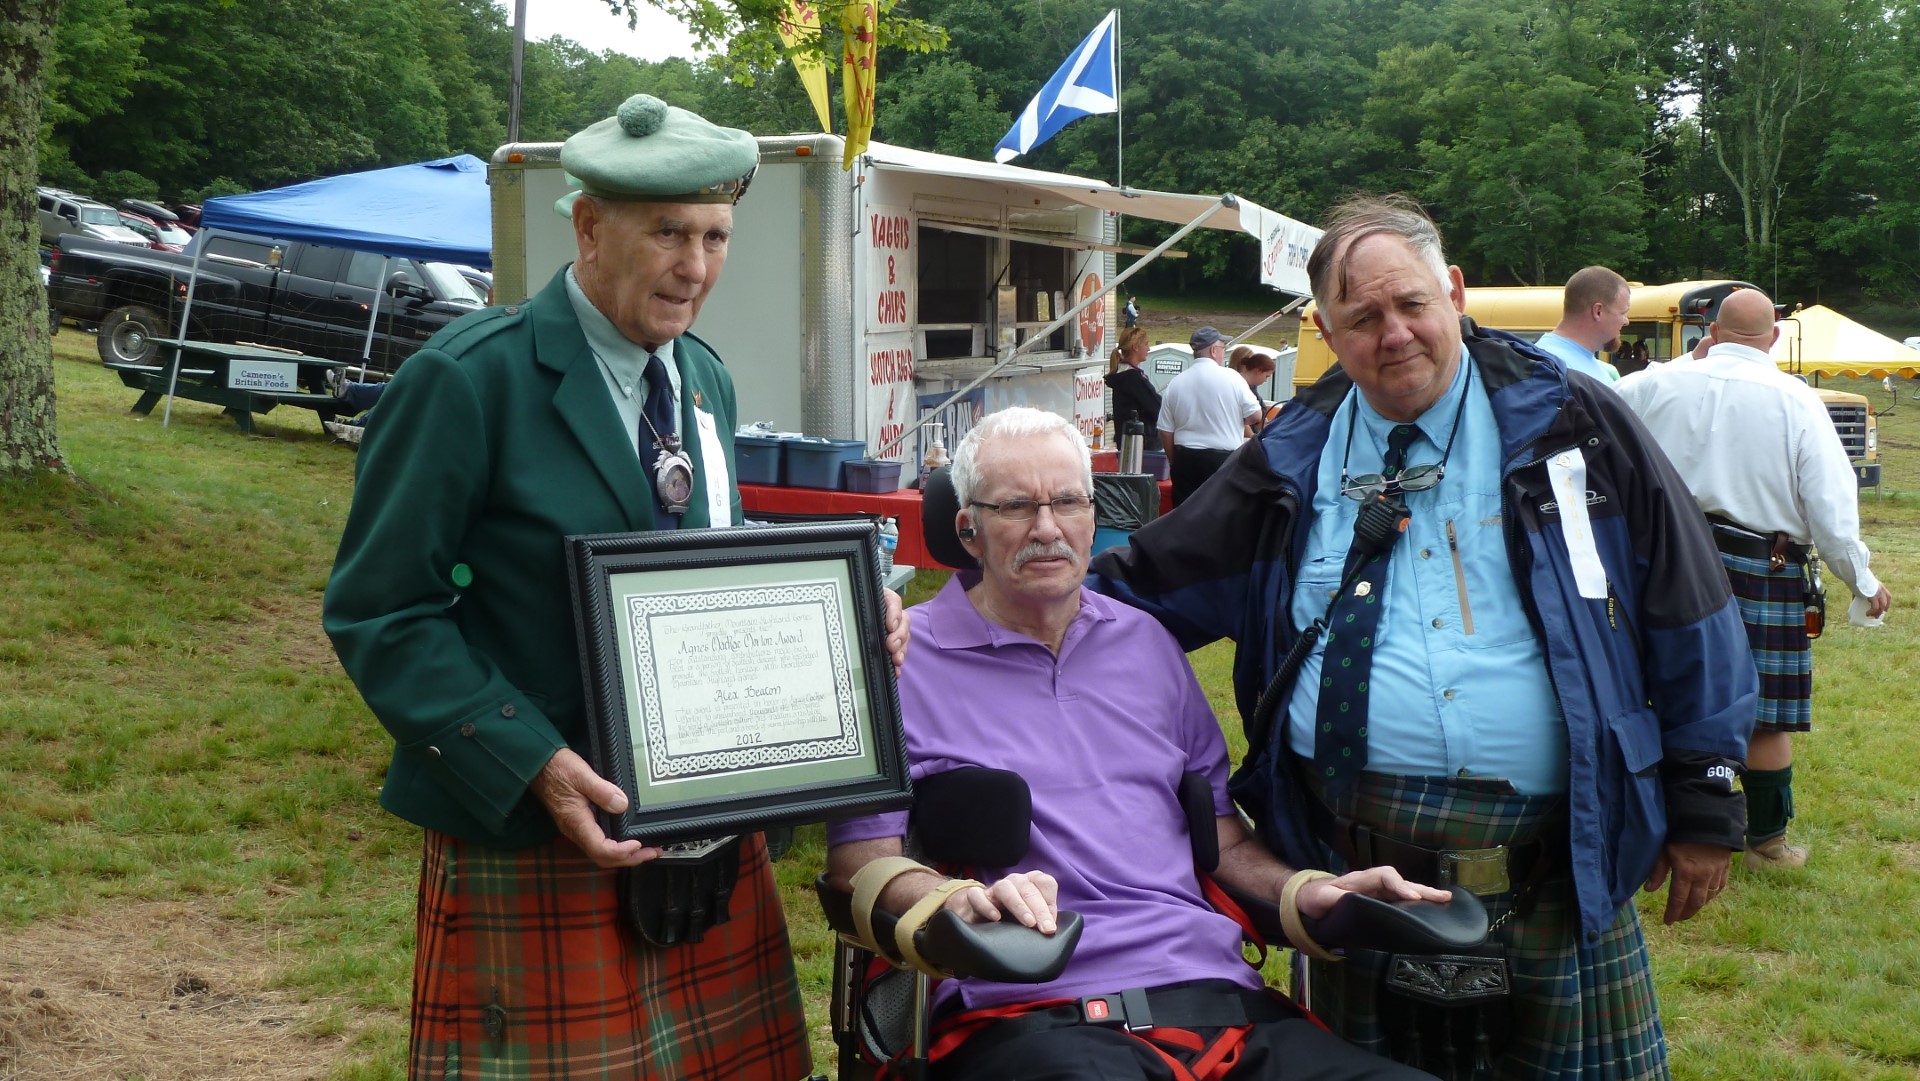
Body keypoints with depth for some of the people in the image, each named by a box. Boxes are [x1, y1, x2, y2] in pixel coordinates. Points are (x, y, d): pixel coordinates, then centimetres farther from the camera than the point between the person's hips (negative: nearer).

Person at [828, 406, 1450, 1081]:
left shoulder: (1146, 644, 22)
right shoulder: (904, 657, 5)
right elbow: (861, 857, -1)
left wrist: (1305, 891, 7)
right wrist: (962, 901, -22)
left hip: (1212, 985, 6)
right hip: (1029, 1013, -5)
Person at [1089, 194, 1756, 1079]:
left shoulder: (1568, 423, 2)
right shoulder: (1292, 460, 6)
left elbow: (1686, 613, 4)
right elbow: (1141, 586, 12)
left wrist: (1704, 804, 5)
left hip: (1557, 865, -1)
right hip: (1357, 864, 2)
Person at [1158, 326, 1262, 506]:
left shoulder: (1175, 383, 2)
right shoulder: (1231, 378, -7)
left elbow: (1166, 431, 5)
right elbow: (1255, 415, -2)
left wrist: (1174, 462, 17)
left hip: (1186, 459, 3)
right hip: (1224, 458, -3)